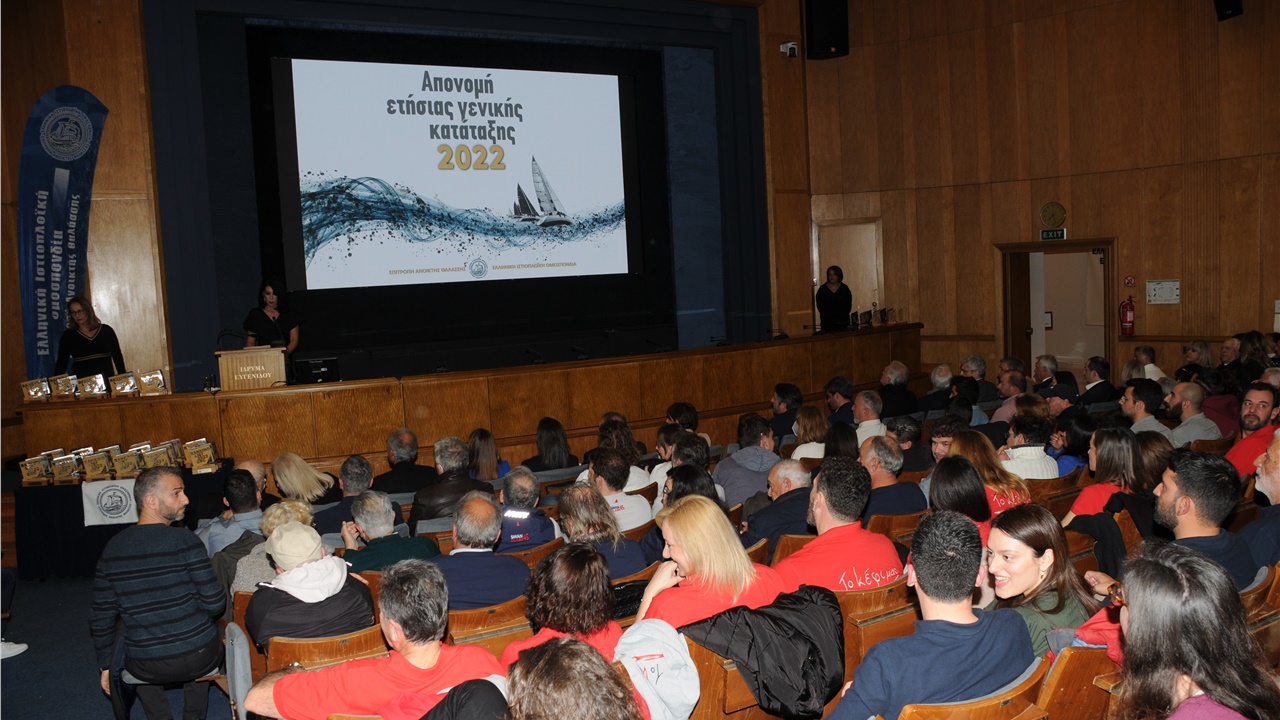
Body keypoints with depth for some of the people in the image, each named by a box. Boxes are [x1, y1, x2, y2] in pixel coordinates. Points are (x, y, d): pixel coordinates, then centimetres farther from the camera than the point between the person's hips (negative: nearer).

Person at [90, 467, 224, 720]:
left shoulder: (112, 548, -2)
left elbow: (100, 618, 4)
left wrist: (106, 666, 18)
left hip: (146, 668, 3)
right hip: (198, 660, -2)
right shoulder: (184, 540, -15)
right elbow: (215, 604, -15)